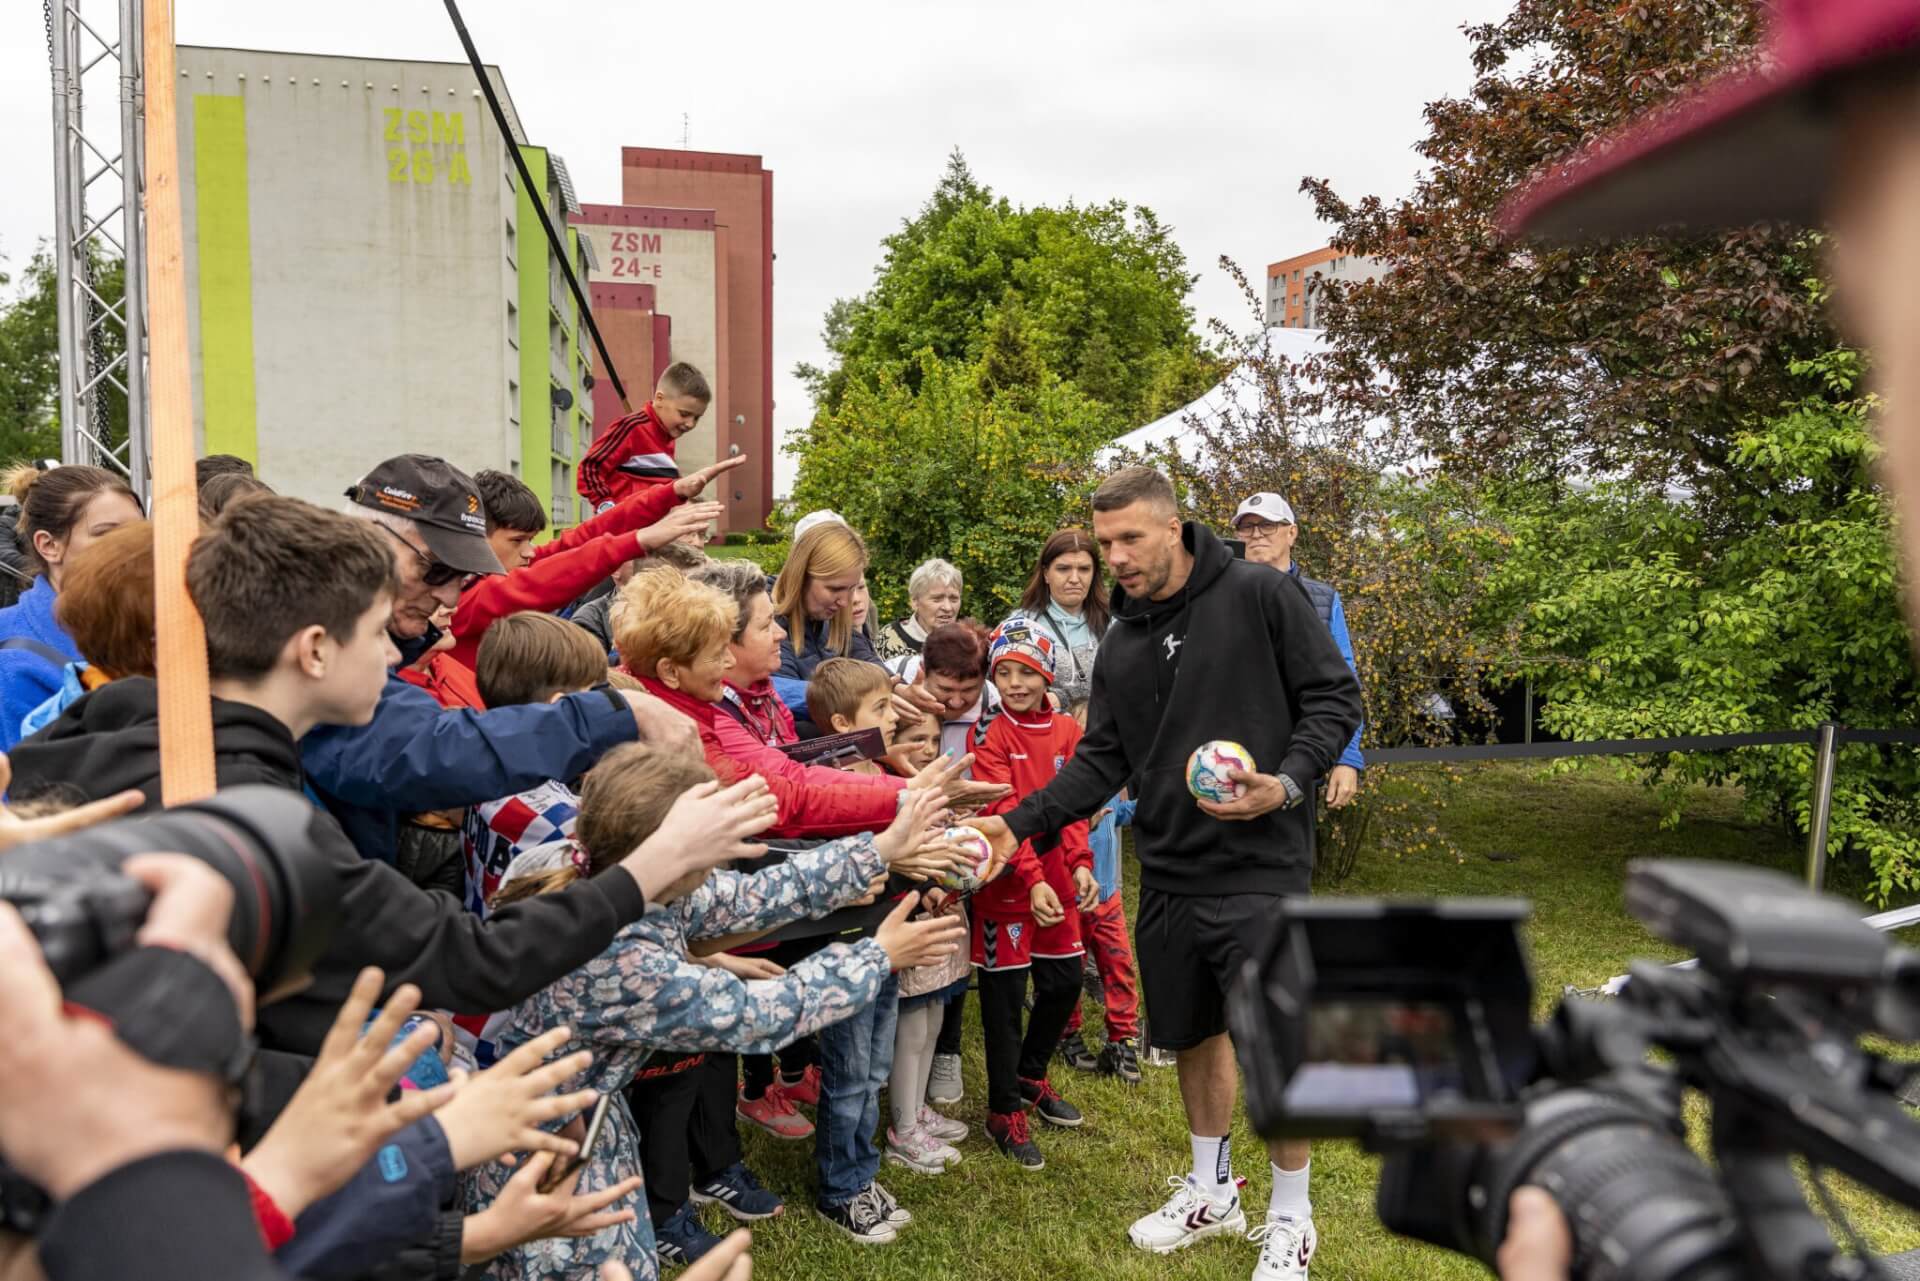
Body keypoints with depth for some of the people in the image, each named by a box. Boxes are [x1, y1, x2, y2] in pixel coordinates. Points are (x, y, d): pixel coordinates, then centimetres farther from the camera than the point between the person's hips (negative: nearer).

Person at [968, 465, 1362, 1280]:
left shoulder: (1260, 596, -8)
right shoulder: (1121, 644, 8)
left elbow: (1334, 697, -5)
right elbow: (1102, 761, 6)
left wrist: (1288, 783, -21)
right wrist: (1020, 823, -7)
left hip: (1260, 869, -5)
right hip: (1168, 876, 5)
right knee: (1194, 1035, 17)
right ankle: (1211, 1192, 38)